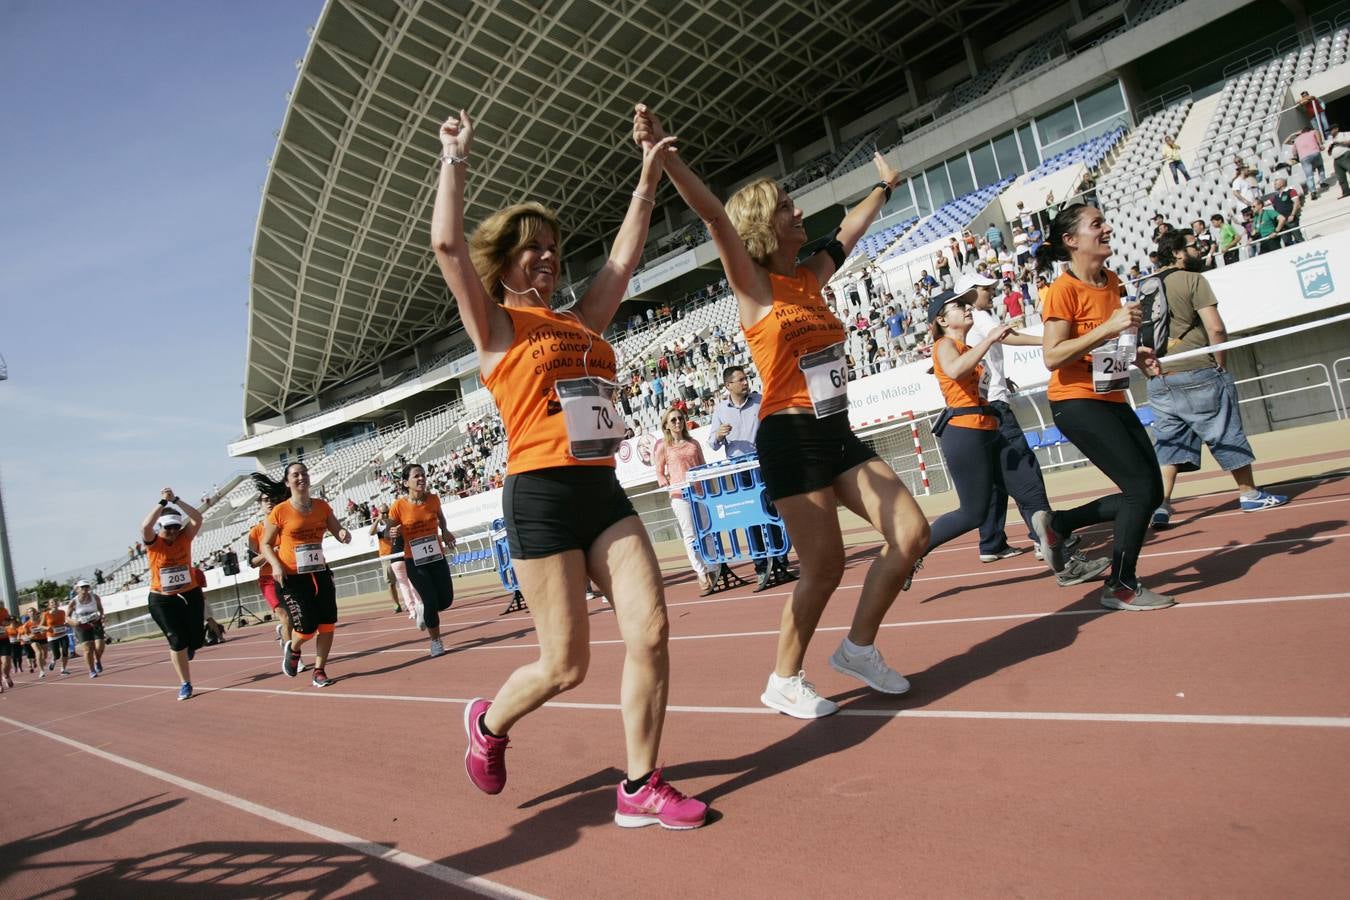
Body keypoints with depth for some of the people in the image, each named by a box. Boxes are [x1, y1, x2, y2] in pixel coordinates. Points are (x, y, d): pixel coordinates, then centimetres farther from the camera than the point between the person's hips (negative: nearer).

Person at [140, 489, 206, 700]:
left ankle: (186, 650, 41)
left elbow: (197, 518, -19)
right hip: (162, 600, -2)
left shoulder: (185, 538, -4)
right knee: (177, 642, -6)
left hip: (191, 595, 2)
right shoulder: (153, 542, -8)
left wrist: (176, 500, -25)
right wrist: (163, 502, -28)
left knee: (194, 641, 2)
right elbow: (145, 526, -29)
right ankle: (185, 684, 7)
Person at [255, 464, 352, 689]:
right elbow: (265, 545, -1)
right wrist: (276, 565, -18)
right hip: (291, 577, -4)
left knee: (328, 623, 1)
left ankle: (319, 671, 18)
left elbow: (339, 532, 8)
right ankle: (292, 649, 29)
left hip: (320, 573, 4)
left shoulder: (322, 506, 3)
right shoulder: (280, 511, -8)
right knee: (307, 627, -7)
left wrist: (344, 534, -17)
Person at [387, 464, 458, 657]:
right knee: (431, 601, -8)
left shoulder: (433, 499, -4)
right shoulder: (398, 506, -13)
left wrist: (445, 531, 3)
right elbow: (389, 534, -1)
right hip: (414, 561, -4)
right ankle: (435, 641, 14)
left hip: (437, 557, 4)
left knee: (446, 601, 3)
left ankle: (423, 608, 37)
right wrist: (393, 534, -23)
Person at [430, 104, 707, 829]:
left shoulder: (580, 323, 17)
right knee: (566, 665, 0)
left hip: (603, 491, 6)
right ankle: (489, 722, 32)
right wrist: (455, 157, -2)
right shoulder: (496, 326, 1)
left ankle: (640, 788, 9)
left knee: (651, 630, -5)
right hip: (541, 496, -6)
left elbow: (625, 255, 24)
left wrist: (649, 178, 26)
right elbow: (447, 242, -12)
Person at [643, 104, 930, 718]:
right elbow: (713, 214, -20)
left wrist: (883, 187, 48)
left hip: (837, 431, 8)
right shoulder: (752, 283, -5)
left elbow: (848, 232, 33)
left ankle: (858, 648, 17)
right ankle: (783, 682, 16)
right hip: (790, 437, -8)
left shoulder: (809, 276, 15)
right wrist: (663, 154, -32)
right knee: (824, 567, -6)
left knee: (911, 535, 1)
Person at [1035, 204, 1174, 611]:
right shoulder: (1063, 289, -14)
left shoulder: (1112, 281, 11)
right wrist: (1109, 327, -27)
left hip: (1112, 400, 9)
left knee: (1151, 492, 7)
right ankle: (1120, 586, 5)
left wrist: (1134, 353, 8)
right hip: (1076, 402, -9)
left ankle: (1058, 523, 20)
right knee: (1142, 488, -10)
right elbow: (1052, 357, -22)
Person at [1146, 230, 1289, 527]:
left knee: (1169, 443, 8)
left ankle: (1161, 505, 0)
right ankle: (1250, 495, 21)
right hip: (1196, 374, -6)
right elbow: (1215, 329, -12)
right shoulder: (1193, 280, -6)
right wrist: (1219, 365, -1)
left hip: (1158, 380, 6)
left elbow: (1138, 335, 15)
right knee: (1227, 435, 8)